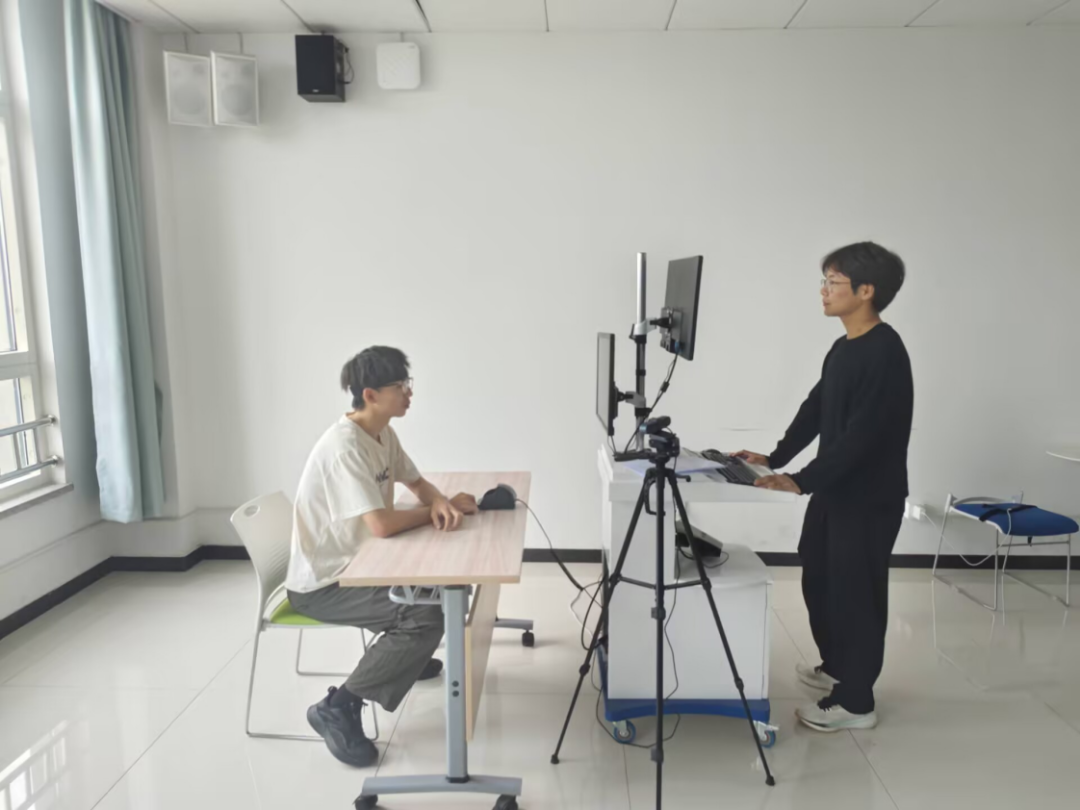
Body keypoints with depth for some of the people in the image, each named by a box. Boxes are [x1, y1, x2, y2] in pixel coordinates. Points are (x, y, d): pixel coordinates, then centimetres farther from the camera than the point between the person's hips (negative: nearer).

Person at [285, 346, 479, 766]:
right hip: (321, 583, -9)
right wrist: (437, 510, -16)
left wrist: (439, 502, -12)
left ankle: (406, 656, 34)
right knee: (425, 617, -22)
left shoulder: (383, 433, 2)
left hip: (355, 563, 9)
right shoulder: (344, 447, -28)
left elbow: (417, 483, 13)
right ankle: (338, 707, -11)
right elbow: (382, 524, -34)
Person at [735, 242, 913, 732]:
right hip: (833, 490, 9)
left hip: (869, 498, -9)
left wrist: (800, 482, -27)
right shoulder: (842, 348, 10)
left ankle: (856, 702, 17)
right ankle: (836, 667, 39)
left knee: (855, 593, 2)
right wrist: (774, 459, 6)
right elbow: (815, 411, 14)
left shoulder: (885, 353, -20)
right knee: (818, 581, 19)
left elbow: (861, 435, -26)